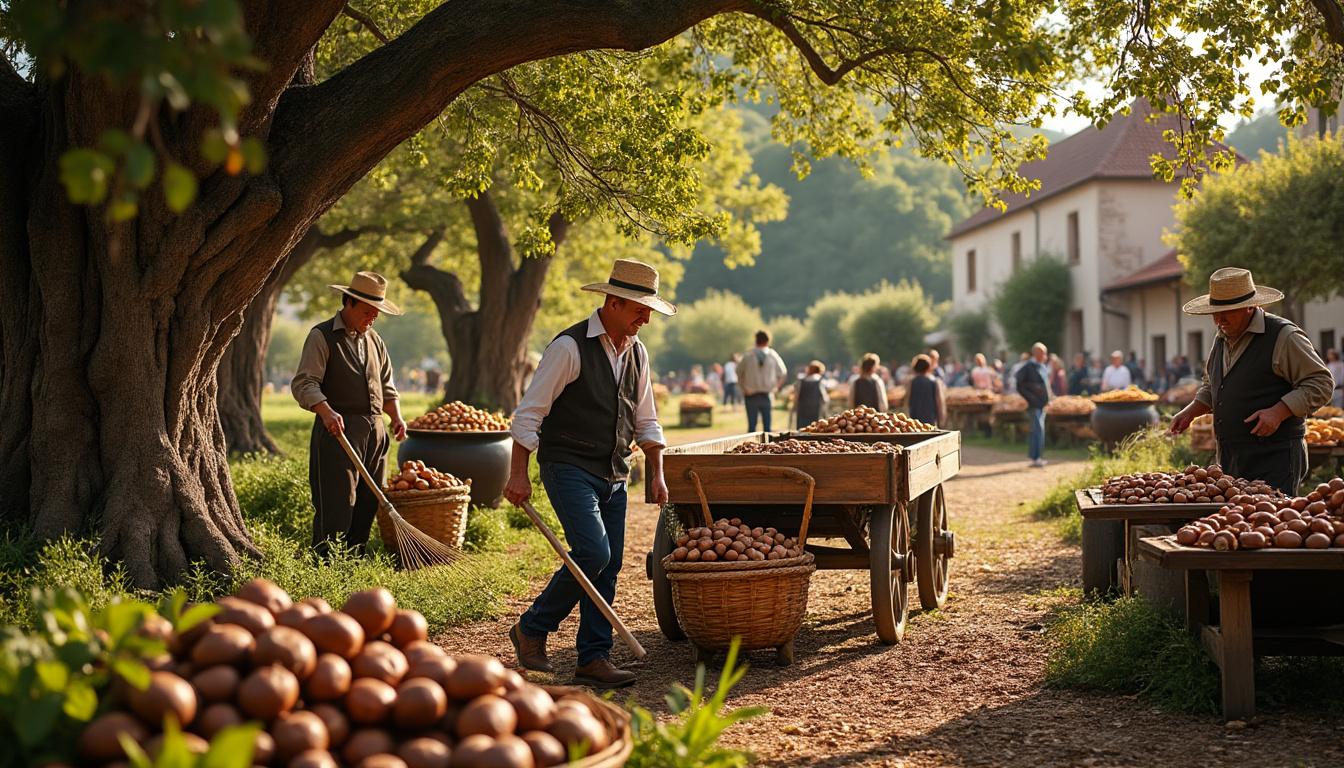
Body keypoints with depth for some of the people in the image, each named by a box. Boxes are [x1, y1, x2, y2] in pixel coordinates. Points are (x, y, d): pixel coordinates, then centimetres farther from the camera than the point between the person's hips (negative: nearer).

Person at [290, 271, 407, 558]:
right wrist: (327, 412, -28)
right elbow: (304, 383, -11)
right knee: (337, 502, -10)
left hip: (375, 431, 7)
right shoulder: (322, 336, -2)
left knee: (368, 502, 7)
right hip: (339, 429, -7)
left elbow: (386, 387, 25)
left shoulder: (374, 341, 20)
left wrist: (397, 417, 7)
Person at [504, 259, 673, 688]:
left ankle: (594, 659, 11)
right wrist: (519, 474, -16)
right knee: (593, 553, -19)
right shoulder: (570, 347, -12)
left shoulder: (637, 352, 11)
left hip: (614, 475, 7)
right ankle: (532, 629, 1)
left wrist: (656, 473, 10)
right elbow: (529, 411, -12)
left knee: (609, 566, 4)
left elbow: (645, 421, 19)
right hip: (569, 469, -7)